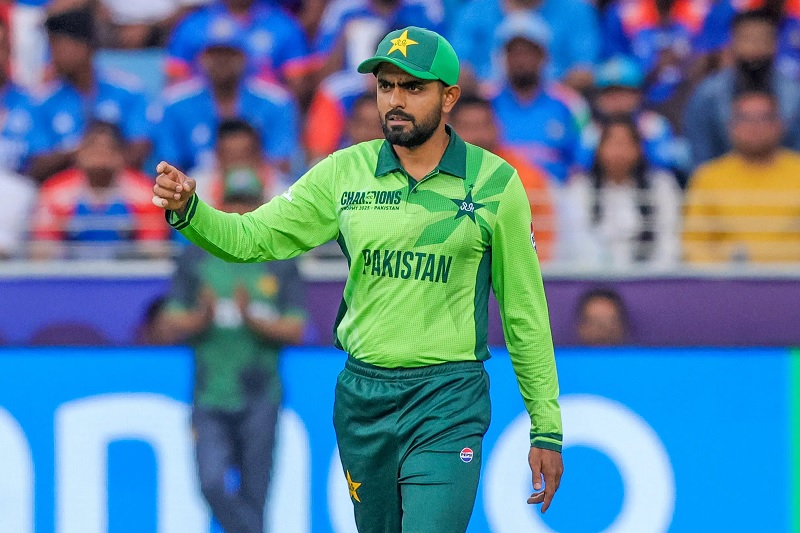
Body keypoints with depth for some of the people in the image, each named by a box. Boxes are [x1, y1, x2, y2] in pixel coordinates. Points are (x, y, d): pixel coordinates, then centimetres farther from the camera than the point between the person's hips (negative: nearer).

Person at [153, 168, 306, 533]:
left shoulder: (281, 264, 6)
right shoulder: (195, 260, 7)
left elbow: (295, 331, 1)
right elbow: (168, 329, 6)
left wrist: (253, 319, -16)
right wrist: (202, 317, -14)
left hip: (259, 399, -1)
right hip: (210, 396, 1)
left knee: (253, 497, 0)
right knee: (212, 483, -17)